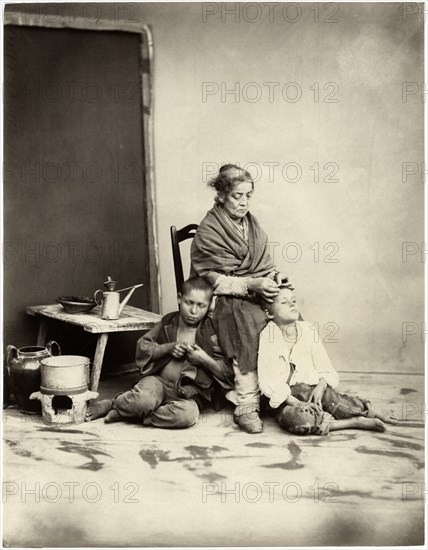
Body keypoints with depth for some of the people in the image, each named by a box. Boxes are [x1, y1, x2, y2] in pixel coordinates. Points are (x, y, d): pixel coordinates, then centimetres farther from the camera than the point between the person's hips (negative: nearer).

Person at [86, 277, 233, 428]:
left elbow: (228, 372, 0)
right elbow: (142, 348, 9)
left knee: (186, 414, -37)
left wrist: (205, 360, -15)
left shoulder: (212, 334, 0)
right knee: (143, 399, -37)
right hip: (159, 381, 1)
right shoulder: (168, 323, 9)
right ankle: (110, 404, -3)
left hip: (190, 393, 0)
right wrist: (168, 348, -7)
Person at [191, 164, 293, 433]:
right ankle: (246, 406, -33)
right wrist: (252, 284, -22)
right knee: (249, 322, -36)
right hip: (227, 301, -6)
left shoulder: (253, 224, 18)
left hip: (258, 294, 6)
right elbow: (213, 280, -11)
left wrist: (276, 276, -4)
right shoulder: (208, 231, -3)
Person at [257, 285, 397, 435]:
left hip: (311, 389, 4)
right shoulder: (267, 337, -9)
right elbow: (269, 383, -13)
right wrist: (297, 403, -21)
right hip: (284, 400, -4)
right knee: (300, 421, -36)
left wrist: (320, 387, -15)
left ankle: (371, 413, -21)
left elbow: (325, 370, 7)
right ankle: (355, 422, -28)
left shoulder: (308, 330, 6)